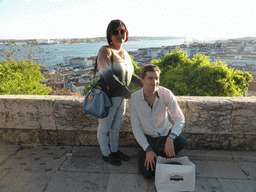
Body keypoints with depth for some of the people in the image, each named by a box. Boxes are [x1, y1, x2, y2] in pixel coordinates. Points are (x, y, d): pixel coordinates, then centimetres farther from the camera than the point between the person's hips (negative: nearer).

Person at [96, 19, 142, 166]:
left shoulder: (125, 54, 11)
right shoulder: (106, 51, -13)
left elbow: (131, 75, 20)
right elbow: (109, 76, -22)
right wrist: (127, 93, -21)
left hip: (121, 98, 8)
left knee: (116, 127, 21)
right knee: (104, 128, 11)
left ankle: (114, 150, 41)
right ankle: (106, 154, 30)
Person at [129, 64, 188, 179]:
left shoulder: (166, 94, -17)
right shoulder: (134, 99, -17)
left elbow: (180, 119, -21)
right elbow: (136, 128, -12)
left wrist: (170, 138, -39)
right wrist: (148, 150, -19)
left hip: (166, 133, 1)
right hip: (148, 137, -1)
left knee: (182, 141, -31)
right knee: (147, 173, -15)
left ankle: (161, 154, 1)